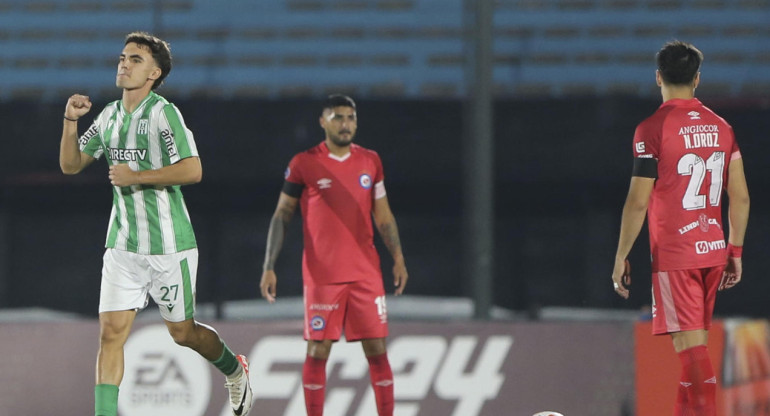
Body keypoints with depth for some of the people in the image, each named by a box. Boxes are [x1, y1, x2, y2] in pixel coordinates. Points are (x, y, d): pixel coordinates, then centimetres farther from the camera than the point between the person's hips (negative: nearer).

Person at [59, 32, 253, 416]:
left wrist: (135, 176, -21)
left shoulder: (164, 113, -12)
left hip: (169, 244, -5)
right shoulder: (109, 116, 8)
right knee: (111, 331, -8)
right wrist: (70, 121, -2)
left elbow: (192, 170, -21)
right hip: (123, 246, 5)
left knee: (182, 332, 9)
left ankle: (235, 370, 38)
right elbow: (70, 165, 13)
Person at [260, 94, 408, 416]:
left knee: (377, 350, 0)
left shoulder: (370, 161, 9)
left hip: (366, 274, 3)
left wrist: (398, 258, 4)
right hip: (321, 276, -3)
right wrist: (269, 268, -4)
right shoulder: (304, 164, -2)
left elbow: (383, 215, 15)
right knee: (318, 351, -2)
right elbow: (282, 216, 2)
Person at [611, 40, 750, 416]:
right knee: (695, 341, 16)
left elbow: (638, 202, -12)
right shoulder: (721, 127, 7)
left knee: (690, 343, -8)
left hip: (673, 256, -6)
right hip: (713, 251, 6)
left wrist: (621, 257, -4)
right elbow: (740, 196, 7)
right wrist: (735, 251, 16)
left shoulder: (652, 129, -10)